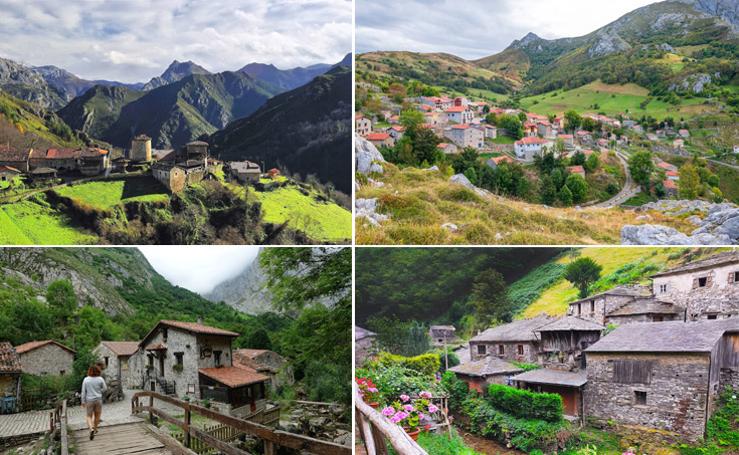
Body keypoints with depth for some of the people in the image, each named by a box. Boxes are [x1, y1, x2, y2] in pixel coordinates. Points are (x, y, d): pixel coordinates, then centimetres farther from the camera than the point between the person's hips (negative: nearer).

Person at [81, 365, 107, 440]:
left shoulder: (86, 380, -7)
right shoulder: (100, 379, -9)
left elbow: (83, 391, -5)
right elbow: (105, 388, 1)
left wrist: (83, 401, 2)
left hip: (89, 400, 0)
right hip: (98, 399, 1)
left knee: (89, 416, 7)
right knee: (97, 415, 18)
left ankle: (91, 428, -16)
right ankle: (95, 429, 30)